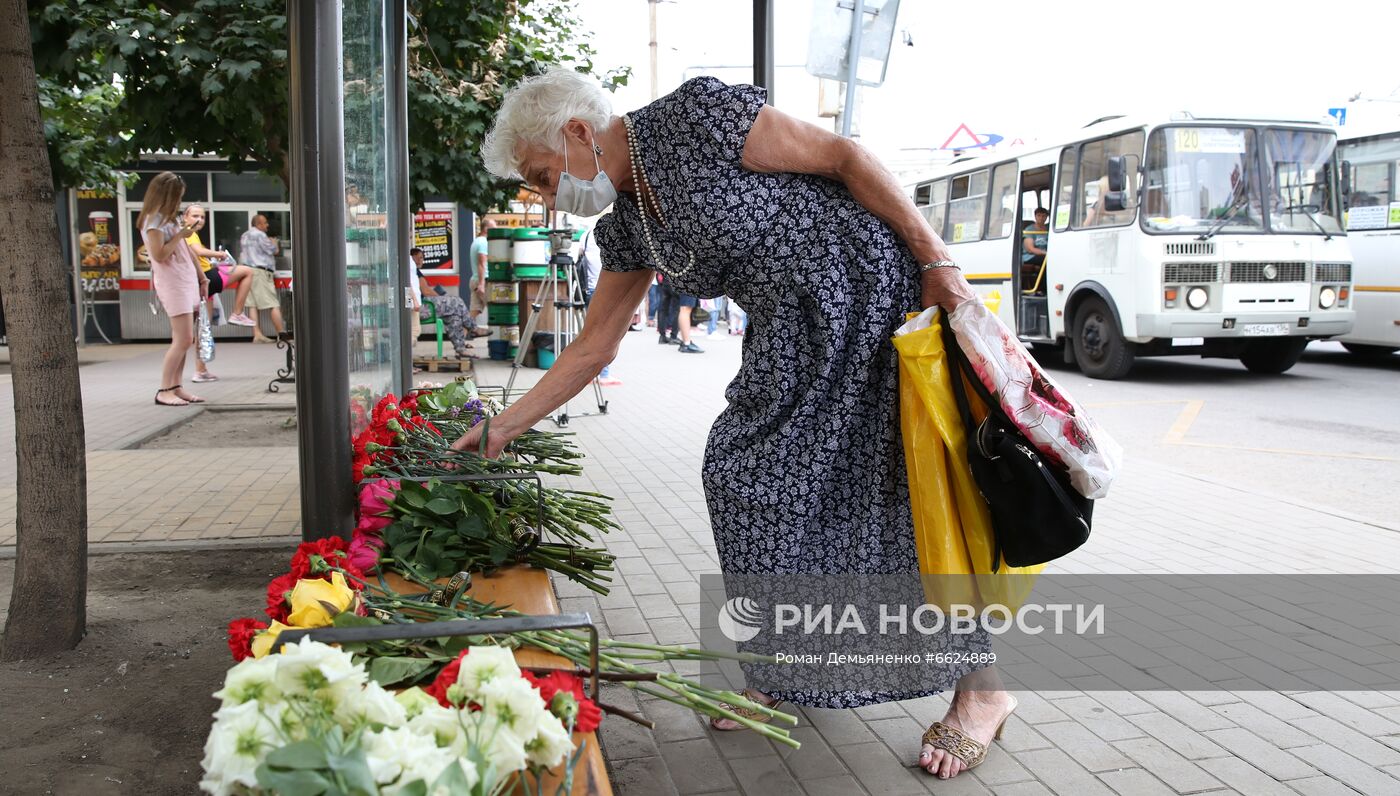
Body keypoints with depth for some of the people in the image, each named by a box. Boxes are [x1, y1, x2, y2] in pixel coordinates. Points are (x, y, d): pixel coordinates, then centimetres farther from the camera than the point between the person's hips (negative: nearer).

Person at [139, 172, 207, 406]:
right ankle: (164, 391, -9)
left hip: (187, 281, 9)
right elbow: (159, 255, -17)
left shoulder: (171, 218, 18)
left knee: (183, 339, 5)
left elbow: (186, 250, 21)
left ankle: (176, 388, 6)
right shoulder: (154, 220, -9)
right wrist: (180, 235, -11)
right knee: (183, 339, -13)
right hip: (172, 284, -9)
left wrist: (202, 278, 20)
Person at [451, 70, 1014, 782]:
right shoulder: (625, 226, 8)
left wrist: (938, 263, -17)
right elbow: (593, 347, 14)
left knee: (912, 488, -5)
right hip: (794, 336, 8)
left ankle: (982, 688, 10)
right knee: (741, 474, 4)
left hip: (874, 287, -8)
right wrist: (503, 428, 14)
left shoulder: (692, 116, -16)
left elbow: (843, 156, -15)